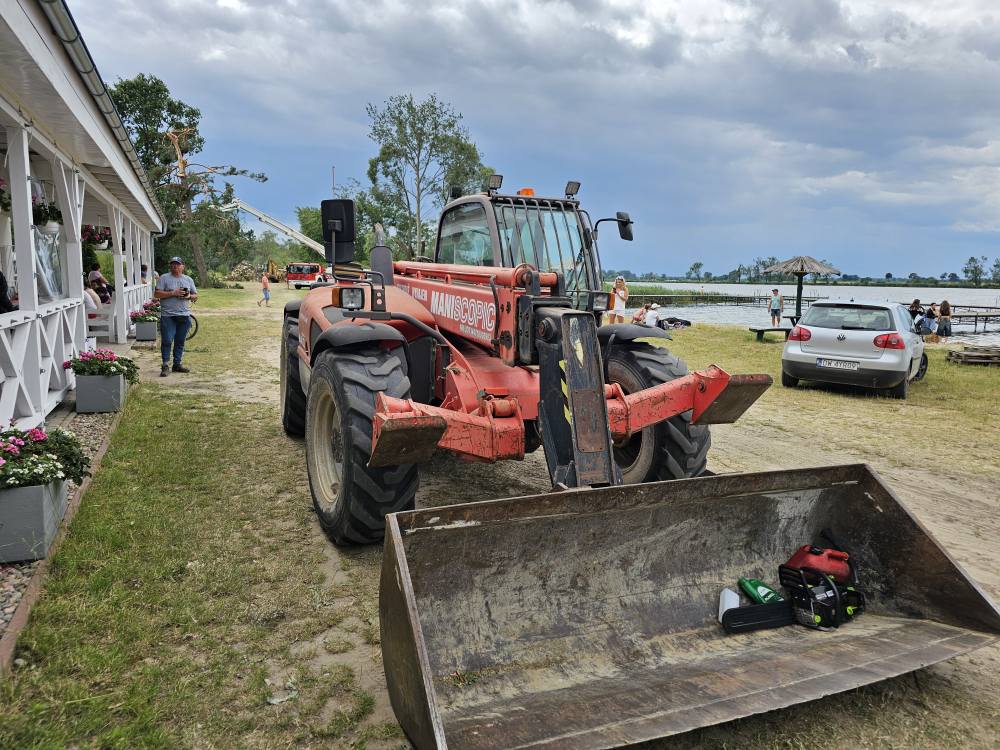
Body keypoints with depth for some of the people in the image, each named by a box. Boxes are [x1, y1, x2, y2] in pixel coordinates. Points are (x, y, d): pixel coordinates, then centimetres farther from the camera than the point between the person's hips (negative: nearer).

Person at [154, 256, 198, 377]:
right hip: (168, 316, -4)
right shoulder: (164, 278, 1)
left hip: (184, 316, 4)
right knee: (167, 341, -6)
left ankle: (178, 364, 18)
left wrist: (189, 296, -7)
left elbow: (195, 296, 16)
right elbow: (157, 294, -7)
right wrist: (173, 293, -16)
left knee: (180, 341, 9)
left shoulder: (189, 279, 14)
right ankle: (165, 366, -1)